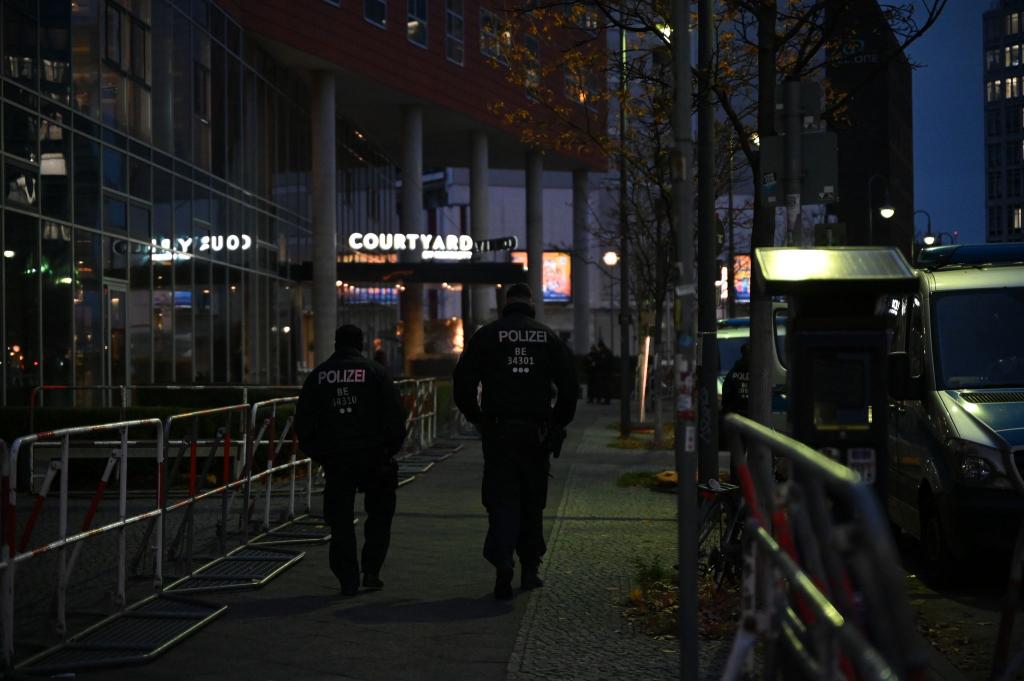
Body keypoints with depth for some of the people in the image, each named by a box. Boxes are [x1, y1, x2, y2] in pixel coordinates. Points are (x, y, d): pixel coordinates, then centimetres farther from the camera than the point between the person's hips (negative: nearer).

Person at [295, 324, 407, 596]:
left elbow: (303, 421, 8)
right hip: (372, 456, -2)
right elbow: (395, 414, -3)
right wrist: (390, 448, 7)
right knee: (379, 513, 13)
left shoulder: (317, 376, 8)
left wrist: (317, 453, 14)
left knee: (340, 519, 7)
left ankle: (348, 580, 4)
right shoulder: (375, 372, 1)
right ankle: (371, 571, 6)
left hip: (334, 458, 2)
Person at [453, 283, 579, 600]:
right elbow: (569, 385, 3)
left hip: (498, 431, -1)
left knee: (502, 499, -2)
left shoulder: (487, 335, 1)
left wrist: (476, 418, 9)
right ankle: (530, 568, 19)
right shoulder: (549, 337, 6)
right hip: (537, 433, 1)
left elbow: (463, 381, -3)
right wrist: (557, 423, 13)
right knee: (533, 501, 13)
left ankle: (502, 565, -20)